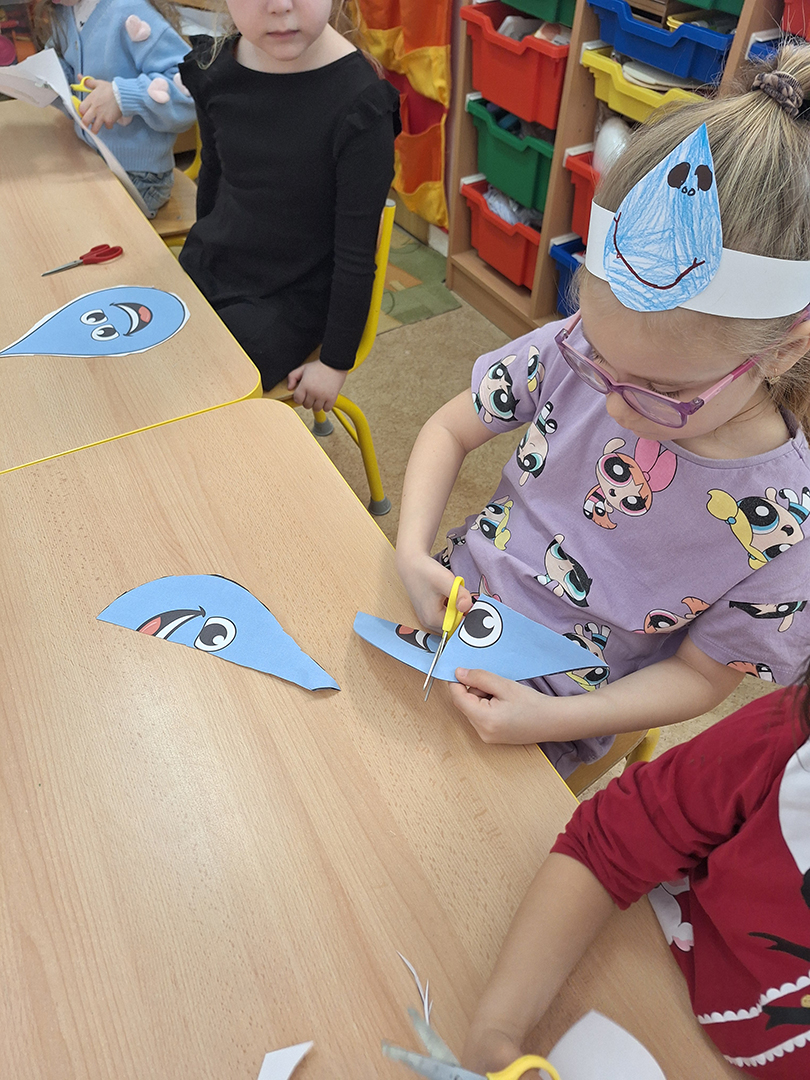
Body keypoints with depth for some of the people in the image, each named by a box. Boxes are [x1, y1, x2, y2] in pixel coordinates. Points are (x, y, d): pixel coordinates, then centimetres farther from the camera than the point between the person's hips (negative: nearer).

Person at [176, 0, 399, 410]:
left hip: (287, 300, -5)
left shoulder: (359, 103, -19)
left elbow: (356, 255, -15)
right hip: (204, 271, 6)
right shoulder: (214, 70, -4)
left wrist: (335, 362, -12)